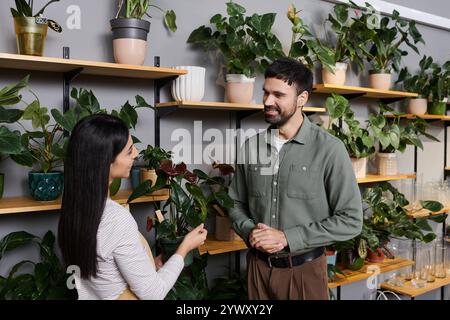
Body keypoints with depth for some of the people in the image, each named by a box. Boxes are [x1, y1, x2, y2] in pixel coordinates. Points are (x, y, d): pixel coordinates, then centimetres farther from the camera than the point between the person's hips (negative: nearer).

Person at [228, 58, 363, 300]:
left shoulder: (328, 149, -13)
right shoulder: (250, 147, 0)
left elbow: (350, 220, -13)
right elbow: (236, 203, 9)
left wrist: (286, 238, -18)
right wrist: (250, 231, -11)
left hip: (304, 269, -3)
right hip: (258, 265, 4)